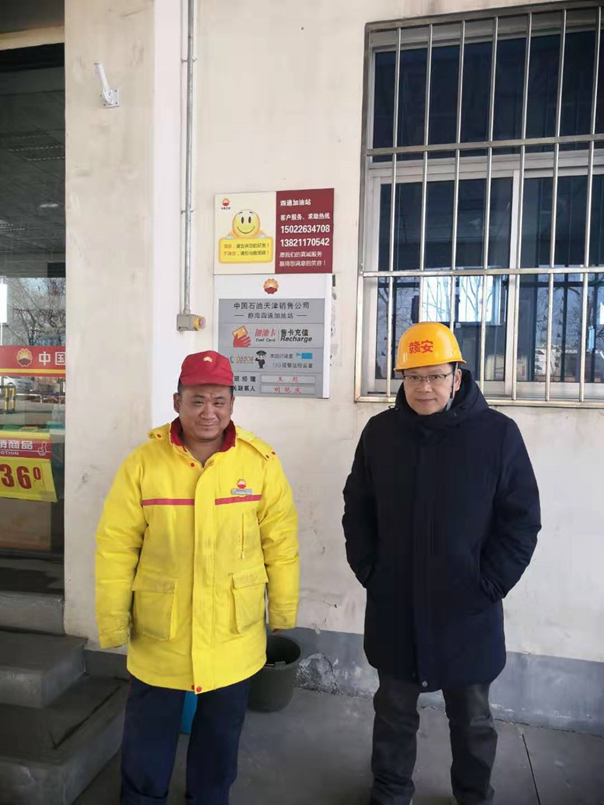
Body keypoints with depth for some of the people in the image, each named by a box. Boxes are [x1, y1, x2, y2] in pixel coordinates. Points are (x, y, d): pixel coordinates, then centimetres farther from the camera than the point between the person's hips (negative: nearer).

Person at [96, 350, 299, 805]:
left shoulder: (260, 462, -10)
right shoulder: (144, 462, -11)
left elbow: (280, 543, -3)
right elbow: (116, 547, -6)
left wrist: (283, 610, 3)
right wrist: (113, 622, -3)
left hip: (233, 636, 1)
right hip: (158, 635, 0)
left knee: (220, 738, 23)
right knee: (147, 741, 20)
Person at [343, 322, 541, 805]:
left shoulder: (498, 433, -10)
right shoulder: (380, 432, -4)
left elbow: (521, 521, -7)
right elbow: (357, 511, 4)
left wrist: (486, 586, -10)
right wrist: (370, 574, -2)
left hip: (467, 611, -1)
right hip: (394, 609, 2)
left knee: (473, 719, 20)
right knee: (394, 712, 20)